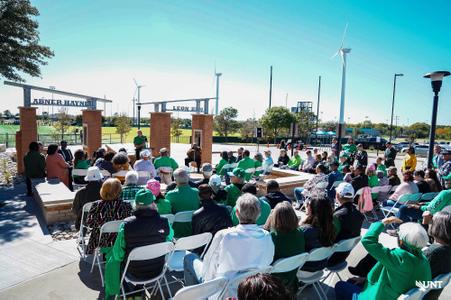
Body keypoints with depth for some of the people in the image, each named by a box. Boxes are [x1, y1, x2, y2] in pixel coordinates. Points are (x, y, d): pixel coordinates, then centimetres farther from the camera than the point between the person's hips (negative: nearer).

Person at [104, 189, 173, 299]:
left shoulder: (126, 224, -26)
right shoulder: (164, 222, -21)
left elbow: (118, 254, -15)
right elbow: (169, 240, -1)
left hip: (134, 273, -2)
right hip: (157, 271, 3)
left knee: (112, 260, 27)